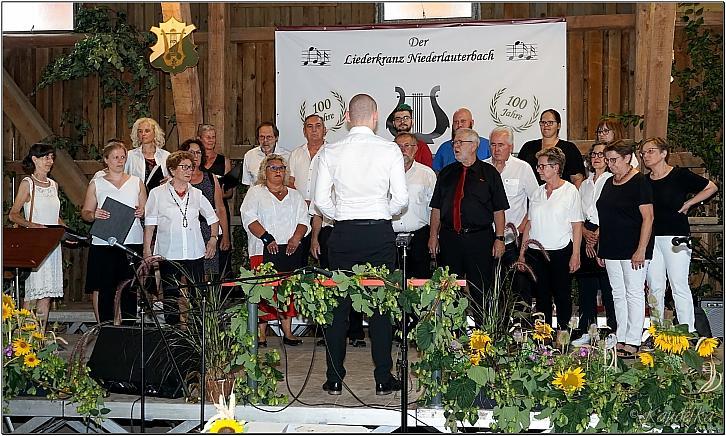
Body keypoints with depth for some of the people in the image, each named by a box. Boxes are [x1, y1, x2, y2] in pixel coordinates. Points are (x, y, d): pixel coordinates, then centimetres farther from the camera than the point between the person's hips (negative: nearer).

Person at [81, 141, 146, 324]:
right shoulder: (96, 184, 9)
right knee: (102, 288, -1)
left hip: (132, 242, 1)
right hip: (103, 243, -1)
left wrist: (142, 213, -7)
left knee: (130, 289, 0)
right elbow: (85, 213, 9)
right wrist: (94, 215, -13)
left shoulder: (137, 182, 13)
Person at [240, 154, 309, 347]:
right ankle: (261, 333, -4)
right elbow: (249, 217, -5)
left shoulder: (294, 195, 19)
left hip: (291, 250, 4)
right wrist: (267, 238, -14)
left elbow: (304, 220, 11)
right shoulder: (256, 193, 8)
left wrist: (296, 238, -7)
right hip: (265, 251, -3)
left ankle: (288, 332, 7)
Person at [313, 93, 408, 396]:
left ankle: (335, 379, 13)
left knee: (338, 305, 8)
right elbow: (401, 199, -5)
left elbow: (321, 200, -1)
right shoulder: (390, 150, -3)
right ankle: (383, 379, 11)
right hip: (380, 233, -1)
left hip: (343, 234, 1)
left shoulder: (331, 152, 0)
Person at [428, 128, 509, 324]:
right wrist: (433, 236, 5)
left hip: (480, 239, -3)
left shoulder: (489, 173, 3)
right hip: (449, 238, 3)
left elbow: (499, 210, 1)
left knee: (479, 290, 1)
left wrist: (499, 238, -6)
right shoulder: (446, 173, 12)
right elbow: (436, 208, 12)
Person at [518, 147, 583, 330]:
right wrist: (522, 251, 9)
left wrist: (575, 255, -11)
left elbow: (577, 226, -5)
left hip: (560, 251, -4)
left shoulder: (570, 191, -3)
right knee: (541, 296, 8)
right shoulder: (538, 192, 10)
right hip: (536, 252, 4)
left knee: (562, 295, 2)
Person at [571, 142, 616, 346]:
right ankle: (586, 332, 13)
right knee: (585, 286, 7)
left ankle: (615, 331, 3)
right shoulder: (585, 184, 18)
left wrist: (598, 234, -11)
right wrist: (586, 233, -3)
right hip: (587, 237, 6)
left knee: (608, 287, -5)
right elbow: (578, 215, 14)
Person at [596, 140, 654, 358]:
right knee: (618, 295, 10)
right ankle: (621, 339, 17)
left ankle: (633, 342, 2)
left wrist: (641, 250, -18)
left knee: (634, 294, -2)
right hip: (612, 250, 8)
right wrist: (600, 249, 16)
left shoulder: (640, 182, -9)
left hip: (633, 249, -8)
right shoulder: (609, 182, 14)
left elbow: (648, 218, -13)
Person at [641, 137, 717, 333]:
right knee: (654, 287, 8)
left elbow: (711, 187, 4)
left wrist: (688, 203, -1)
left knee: (679, 286, -5)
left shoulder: (680, 175, -4)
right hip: (651, 238, 5)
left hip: (675, 237, -5)